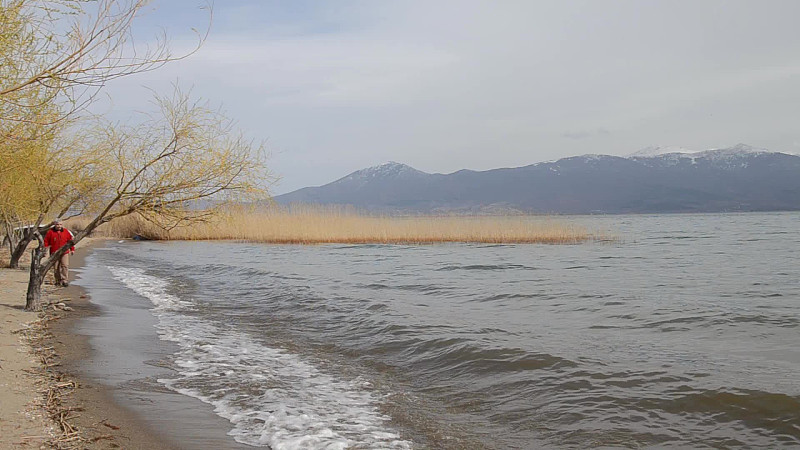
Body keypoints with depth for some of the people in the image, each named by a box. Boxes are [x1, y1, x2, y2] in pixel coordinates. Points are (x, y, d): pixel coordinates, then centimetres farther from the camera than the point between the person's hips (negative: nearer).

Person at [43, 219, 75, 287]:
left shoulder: (66, 232, 5)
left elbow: (70, 240, 13)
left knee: (65, 266, -13)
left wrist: (72, 249, 12)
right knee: (56, 268, 6)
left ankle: (65, 280, -13)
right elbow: (46, 241, 4)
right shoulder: (50, 232, 0)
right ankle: (58, 281, 17)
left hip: (64, 253, 0)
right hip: (54, 253, 0)